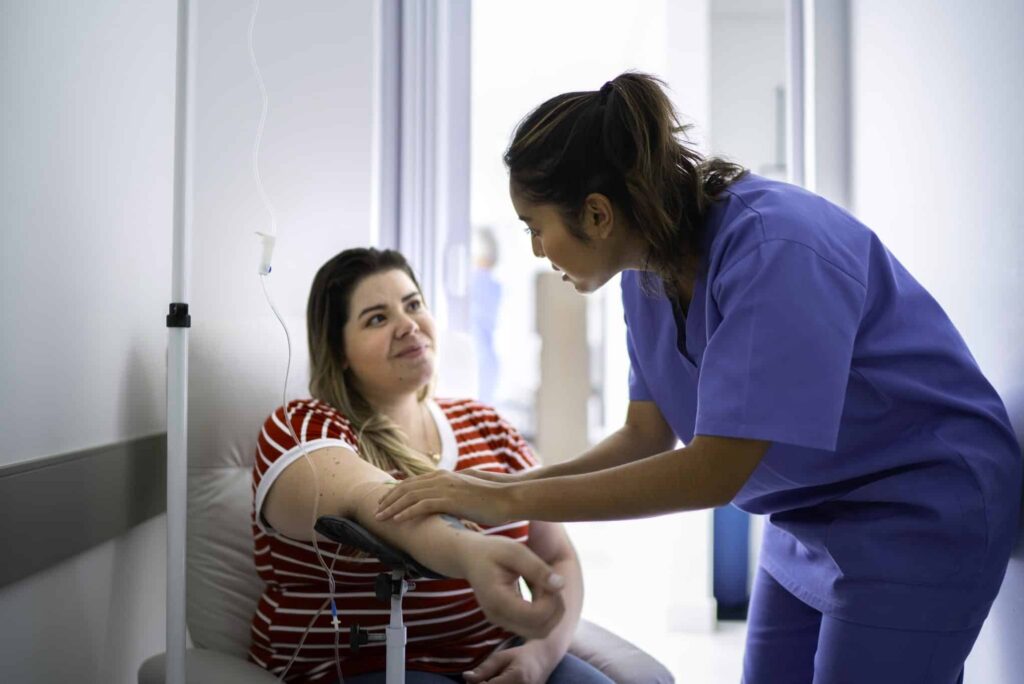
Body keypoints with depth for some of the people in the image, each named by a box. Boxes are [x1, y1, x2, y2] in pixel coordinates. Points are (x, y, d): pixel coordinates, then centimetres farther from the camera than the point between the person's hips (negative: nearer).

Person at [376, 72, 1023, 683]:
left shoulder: (775, 248, -30)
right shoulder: (649, 271, -5)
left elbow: (716, 470, -30)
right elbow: (649, 436, 0)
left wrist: (512, 501, -27)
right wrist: (500, 487, -12)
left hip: (920, 514, -7)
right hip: (808, 520, 7)